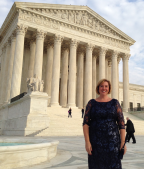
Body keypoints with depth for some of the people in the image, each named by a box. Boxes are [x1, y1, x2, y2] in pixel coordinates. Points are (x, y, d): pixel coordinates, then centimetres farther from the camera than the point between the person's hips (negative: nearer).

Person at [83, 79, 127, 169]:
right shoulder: (92, 103, 3)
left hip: (112, 141, 0)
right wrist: (87, 142, -11)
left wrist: (123, 142, -6)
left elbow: (122, 123, 1)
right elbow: (86, 123, -2)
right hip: (96, 141, 0)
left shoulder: (115, 103, 4)